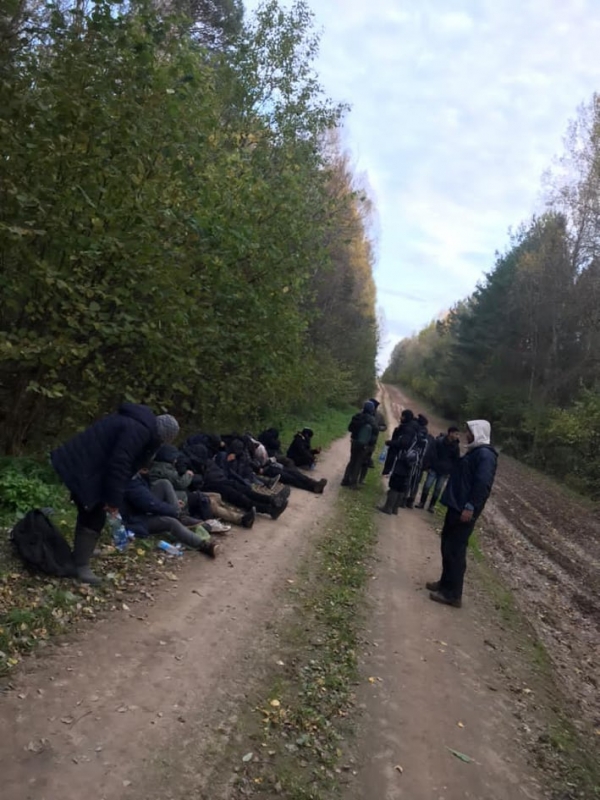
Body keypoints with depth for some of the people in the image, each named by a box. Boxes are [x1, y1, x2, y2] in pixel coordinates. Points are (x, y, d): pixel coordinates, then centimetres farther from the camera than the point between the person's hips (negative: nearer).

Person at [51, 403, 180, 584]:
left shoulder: (137, 424, 14)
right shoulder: (138, 431, -19)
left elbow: (123, 463, 21)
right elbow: (119, 465, -24)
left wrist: (111, 497, 24)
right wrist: (114, 499, -19)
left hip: (80, 464, 11)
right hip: (82, 469, -11)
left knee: (90, 513, 23)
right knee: (94, 517, -5)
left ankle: (81, 551, 39)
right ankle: (81, 566, 2)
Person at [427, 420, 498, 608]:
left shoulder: (485, 454, -15)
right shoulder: (475, 451, 17)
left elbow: (483, 484, -24)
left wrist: (470, 507, -27)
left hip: (465, 510, -10)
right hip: (457, 506, 10)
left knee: (455, 550, -5)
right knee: (448, 545, 17)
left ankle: (453, 594, 2)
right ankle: (446, 583, 28)